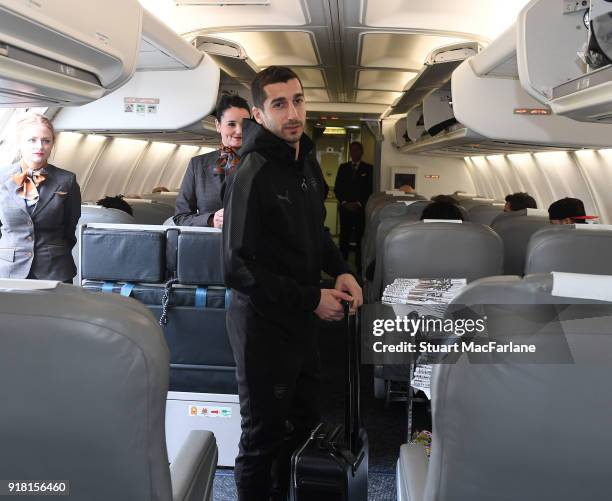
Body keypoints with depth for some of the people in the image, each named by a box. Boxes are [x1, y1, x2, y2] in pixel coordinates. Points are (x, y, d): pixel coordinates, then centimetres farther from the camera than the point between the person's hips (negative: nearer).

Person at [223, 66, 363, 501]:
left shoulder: (307, 162, 6)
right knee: (263, 436, 9)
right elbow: (239, 269, -21)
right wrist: (312, 298, -19)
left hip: (301, 319, 8)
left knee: (304, 423, 22)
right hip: (263, 323, -8)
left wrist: (341, 270, 0)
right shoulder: (254, 175, -19)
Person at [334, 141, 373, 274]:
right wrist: (344, 202, -4)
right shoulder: (343, 167, 13)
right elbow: (337, 188, 10)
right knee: (344, 238, 1)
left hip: (361, 209, -2)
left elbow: (370, 189, 1)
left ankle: (360, 268, 1)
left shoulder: (368, 168, 5)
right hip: (345, 208, 2)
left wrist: (359, 204, -8)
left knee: (360, 238, -3)